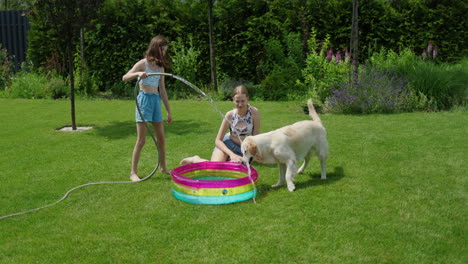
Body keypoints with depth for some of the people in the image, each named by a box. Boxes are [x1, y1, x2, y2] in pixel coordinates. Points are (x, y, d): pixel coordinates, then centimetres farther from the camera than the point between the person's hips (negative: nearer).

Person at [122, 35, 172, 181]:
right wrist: (138, 73, -34)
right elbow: (125, 78, -14)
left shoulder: (160, 67, 13)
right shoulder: (143, 63, -5)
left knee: (161, 138, 11)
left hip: (156, 100, 6)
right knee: (141, 139, -6)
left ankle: (163, 167, 26)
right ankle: (133, 172, 3)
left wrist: (169, 111, 16)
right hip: (144, 99, -6)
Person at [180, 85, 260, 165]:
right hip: (228, 144, 0)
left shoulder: (254, 112, -15)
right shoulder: (230, 115, -12)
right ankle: (196, 159, 6)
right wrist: (231, 154, -24)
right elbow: (218, 140, -11)